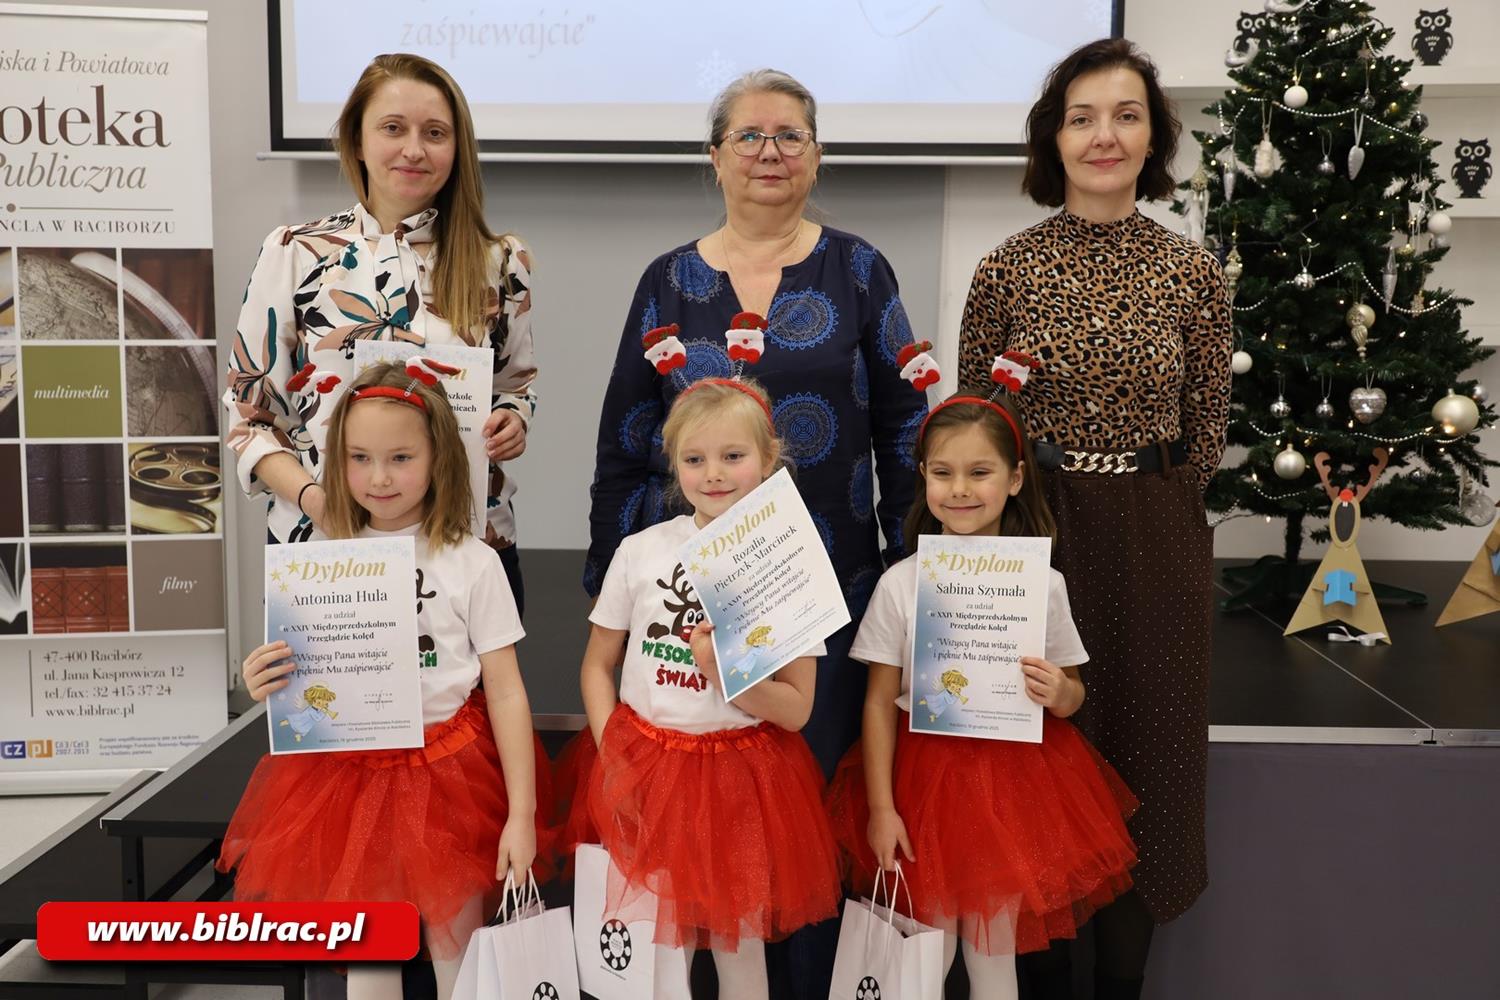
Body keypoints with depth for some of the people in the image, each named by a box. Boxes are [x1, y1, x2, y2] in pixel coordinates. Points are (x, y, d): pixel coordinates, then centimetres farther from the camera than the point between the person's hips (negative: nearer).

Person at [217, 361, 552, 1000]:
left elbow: (506, 692, -6)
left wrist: (521, 815, -10)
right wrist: (265, 686, -14)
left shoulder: (471, 563, -8)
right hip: (349, 775, 3)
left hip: (449, 778, -2)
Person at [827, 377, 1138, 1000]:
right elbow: (879, 702, -4)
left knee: (996, 950, 12)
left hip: (1015, 778, 1)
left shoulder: (1043, 583, -5)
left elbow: (1071, 696, 5)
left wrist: (1059, 694, -18)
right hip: (925, 778, -1)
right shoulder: (900, 584, -9)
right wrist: (881, 808, -6)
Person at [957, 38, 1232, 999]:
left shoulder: (1194, 272, -1)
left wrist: (1147, 513, 4)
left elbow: (1207, 431, 6)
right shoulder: (1008, 268, -3)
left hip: (1156, 547, 1)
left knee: (1143, 746, 11)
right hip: (1032, 537, -1)